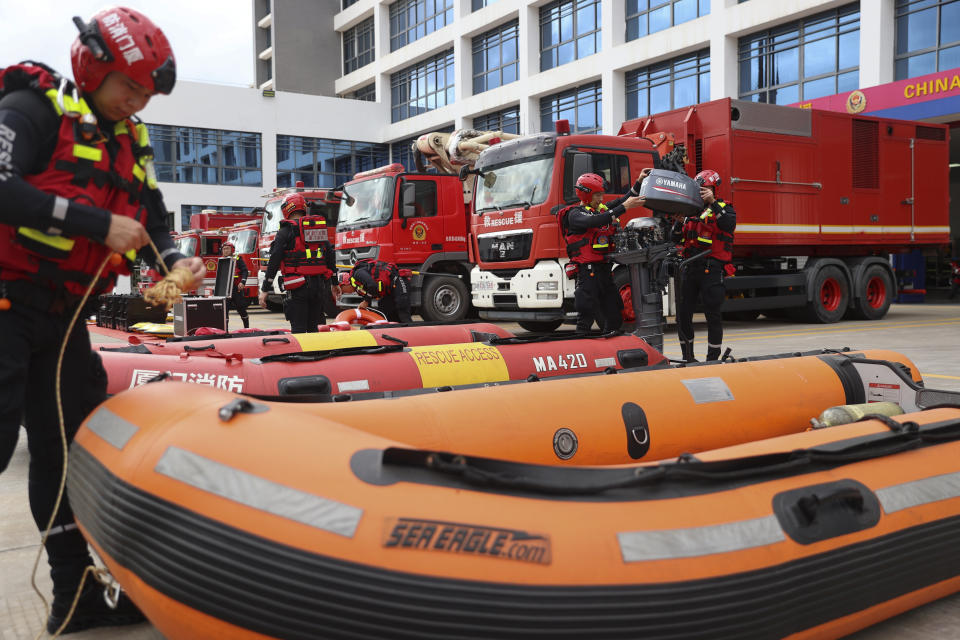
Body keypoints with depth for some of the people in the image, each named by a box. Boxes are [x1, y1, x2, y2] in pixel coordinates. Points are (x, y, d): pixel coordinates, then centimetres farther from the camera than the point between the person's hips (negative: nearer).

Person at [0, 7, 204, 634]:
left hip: (63, 317, 7)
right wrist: (99, 223, -23)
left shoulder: (132, 142, 14)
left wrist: (173, 259, -7)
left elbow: (153, 221, 13)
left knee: (64, 446, 11)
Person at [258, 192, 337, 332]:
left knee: (298, 330, -4)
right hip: (320, 286, 5)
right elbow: (331, 258, 14)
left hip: (298, 287, -5)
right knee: (314, 328, 13)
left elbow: (274, 261, -7)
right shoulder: (320, 228, 14)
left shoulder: (286, 230, -3)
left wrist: (265, 289, -5)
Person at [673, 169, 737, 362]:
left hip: (712, 269, -6)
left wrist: (713, 203, -27)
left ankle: (713, 359, 9)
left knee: (712, 314, -1)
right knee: (683, 313, 6)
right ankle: (687, 357, 19)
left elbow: (729, 224, -20)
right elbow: (679, 237, 19)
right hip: (690, 267, 6)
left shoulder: (723, 207, 2)